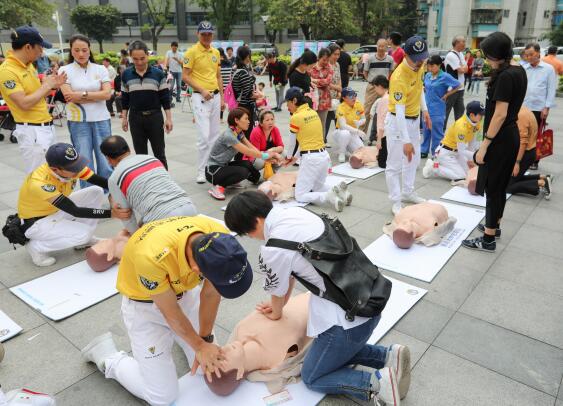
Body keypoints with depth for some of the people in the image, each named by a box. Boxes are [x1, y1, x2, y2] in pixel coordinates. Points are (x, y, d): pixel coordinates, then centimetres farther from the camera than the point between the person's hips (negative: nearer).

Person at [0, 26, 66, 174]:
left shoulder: (29, 65, 11)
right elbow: (24, 103, -22)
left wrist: (52, 85, 3)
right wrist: (46, 85, -12)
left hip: (47, 126, 9)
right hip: (31, 131, -9)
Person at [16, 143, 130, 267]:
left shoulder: (71, 166, -20)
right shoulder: (39, 183, -37)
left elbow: (102, 182, -22)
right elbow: (75, 211, -37)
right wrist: (111, 213, -44)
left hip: (58, 211, 7)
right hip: (36, 222, -7)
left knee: (96, 192, -10)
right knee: (84, 233, -26)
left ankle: (84, 240, 6)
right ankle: (35, 246, -4)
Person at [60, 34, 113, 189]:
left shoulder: (100, 69, 5)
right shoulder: (65, 70, 2)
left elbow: (107, 94, -7)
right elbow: (69, 96, -10)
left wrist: (82, 94, -14)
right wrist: (97, 96, -9)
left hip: (101, 120, 1)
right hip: (78, 121, -1)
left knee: (106, 161, 2)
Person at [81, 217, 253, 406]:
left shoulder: (220, 239, -28)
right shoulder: (152, 256, -42)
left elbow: (210, 294, -12)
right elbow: (170, 312, -24)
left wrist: (205, 340, -10)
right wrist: (199, 346, -10)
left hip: (185, 292, 4)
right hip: (144, 305, -4)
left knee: (213, 362, 7)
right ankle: (107, 357, 20)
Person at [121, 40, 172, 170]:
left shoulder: (158, 73, -5)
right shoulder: (126, 74, 1)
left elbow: (165, 97, -2)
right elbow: (125, 99, 9)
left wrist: (169, 118, -5)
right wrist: (124, 117, 8)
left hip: (155, 117, -2)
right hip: (135, 118, 2)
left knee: (159, 153, 4)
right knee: (140, 153, 9)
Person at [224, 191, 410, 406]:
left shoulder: (273, 250, -21)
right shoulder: (297, 211, 3)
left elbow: (277, 293, 1)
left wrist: (276, 313, 24)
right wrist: (279, 304, 29)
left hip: (348, 319, -8)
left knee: (311, 378, 14)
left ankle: (377, 383, -2)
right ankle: (388, 356, 16)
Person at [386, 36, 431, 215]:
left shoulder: (419, 66, -5)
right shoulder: (399, 78, -29)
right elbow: (399, 112, -32)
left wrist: (424, 110, 13)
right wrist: (406, 141, -34)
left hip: (415, 119, 9)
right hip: (398, 121, -9)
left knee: (414, 158, 19)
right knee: (395, 164, -3)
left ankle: (407, 192, 35)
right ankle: (396, 202, 8)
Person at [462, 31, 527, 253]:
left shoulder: (505, 76, -20)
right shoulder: (518, 71, 9)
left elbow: (500, 115, -23)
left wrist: (484, 145, -21)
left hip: (500, 139, -10)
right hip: (511, 135, 10)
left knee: (492, 187, -2)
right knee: (500, 185, 21)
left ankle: (488, 239, 8)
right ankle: (495, 224, 37)